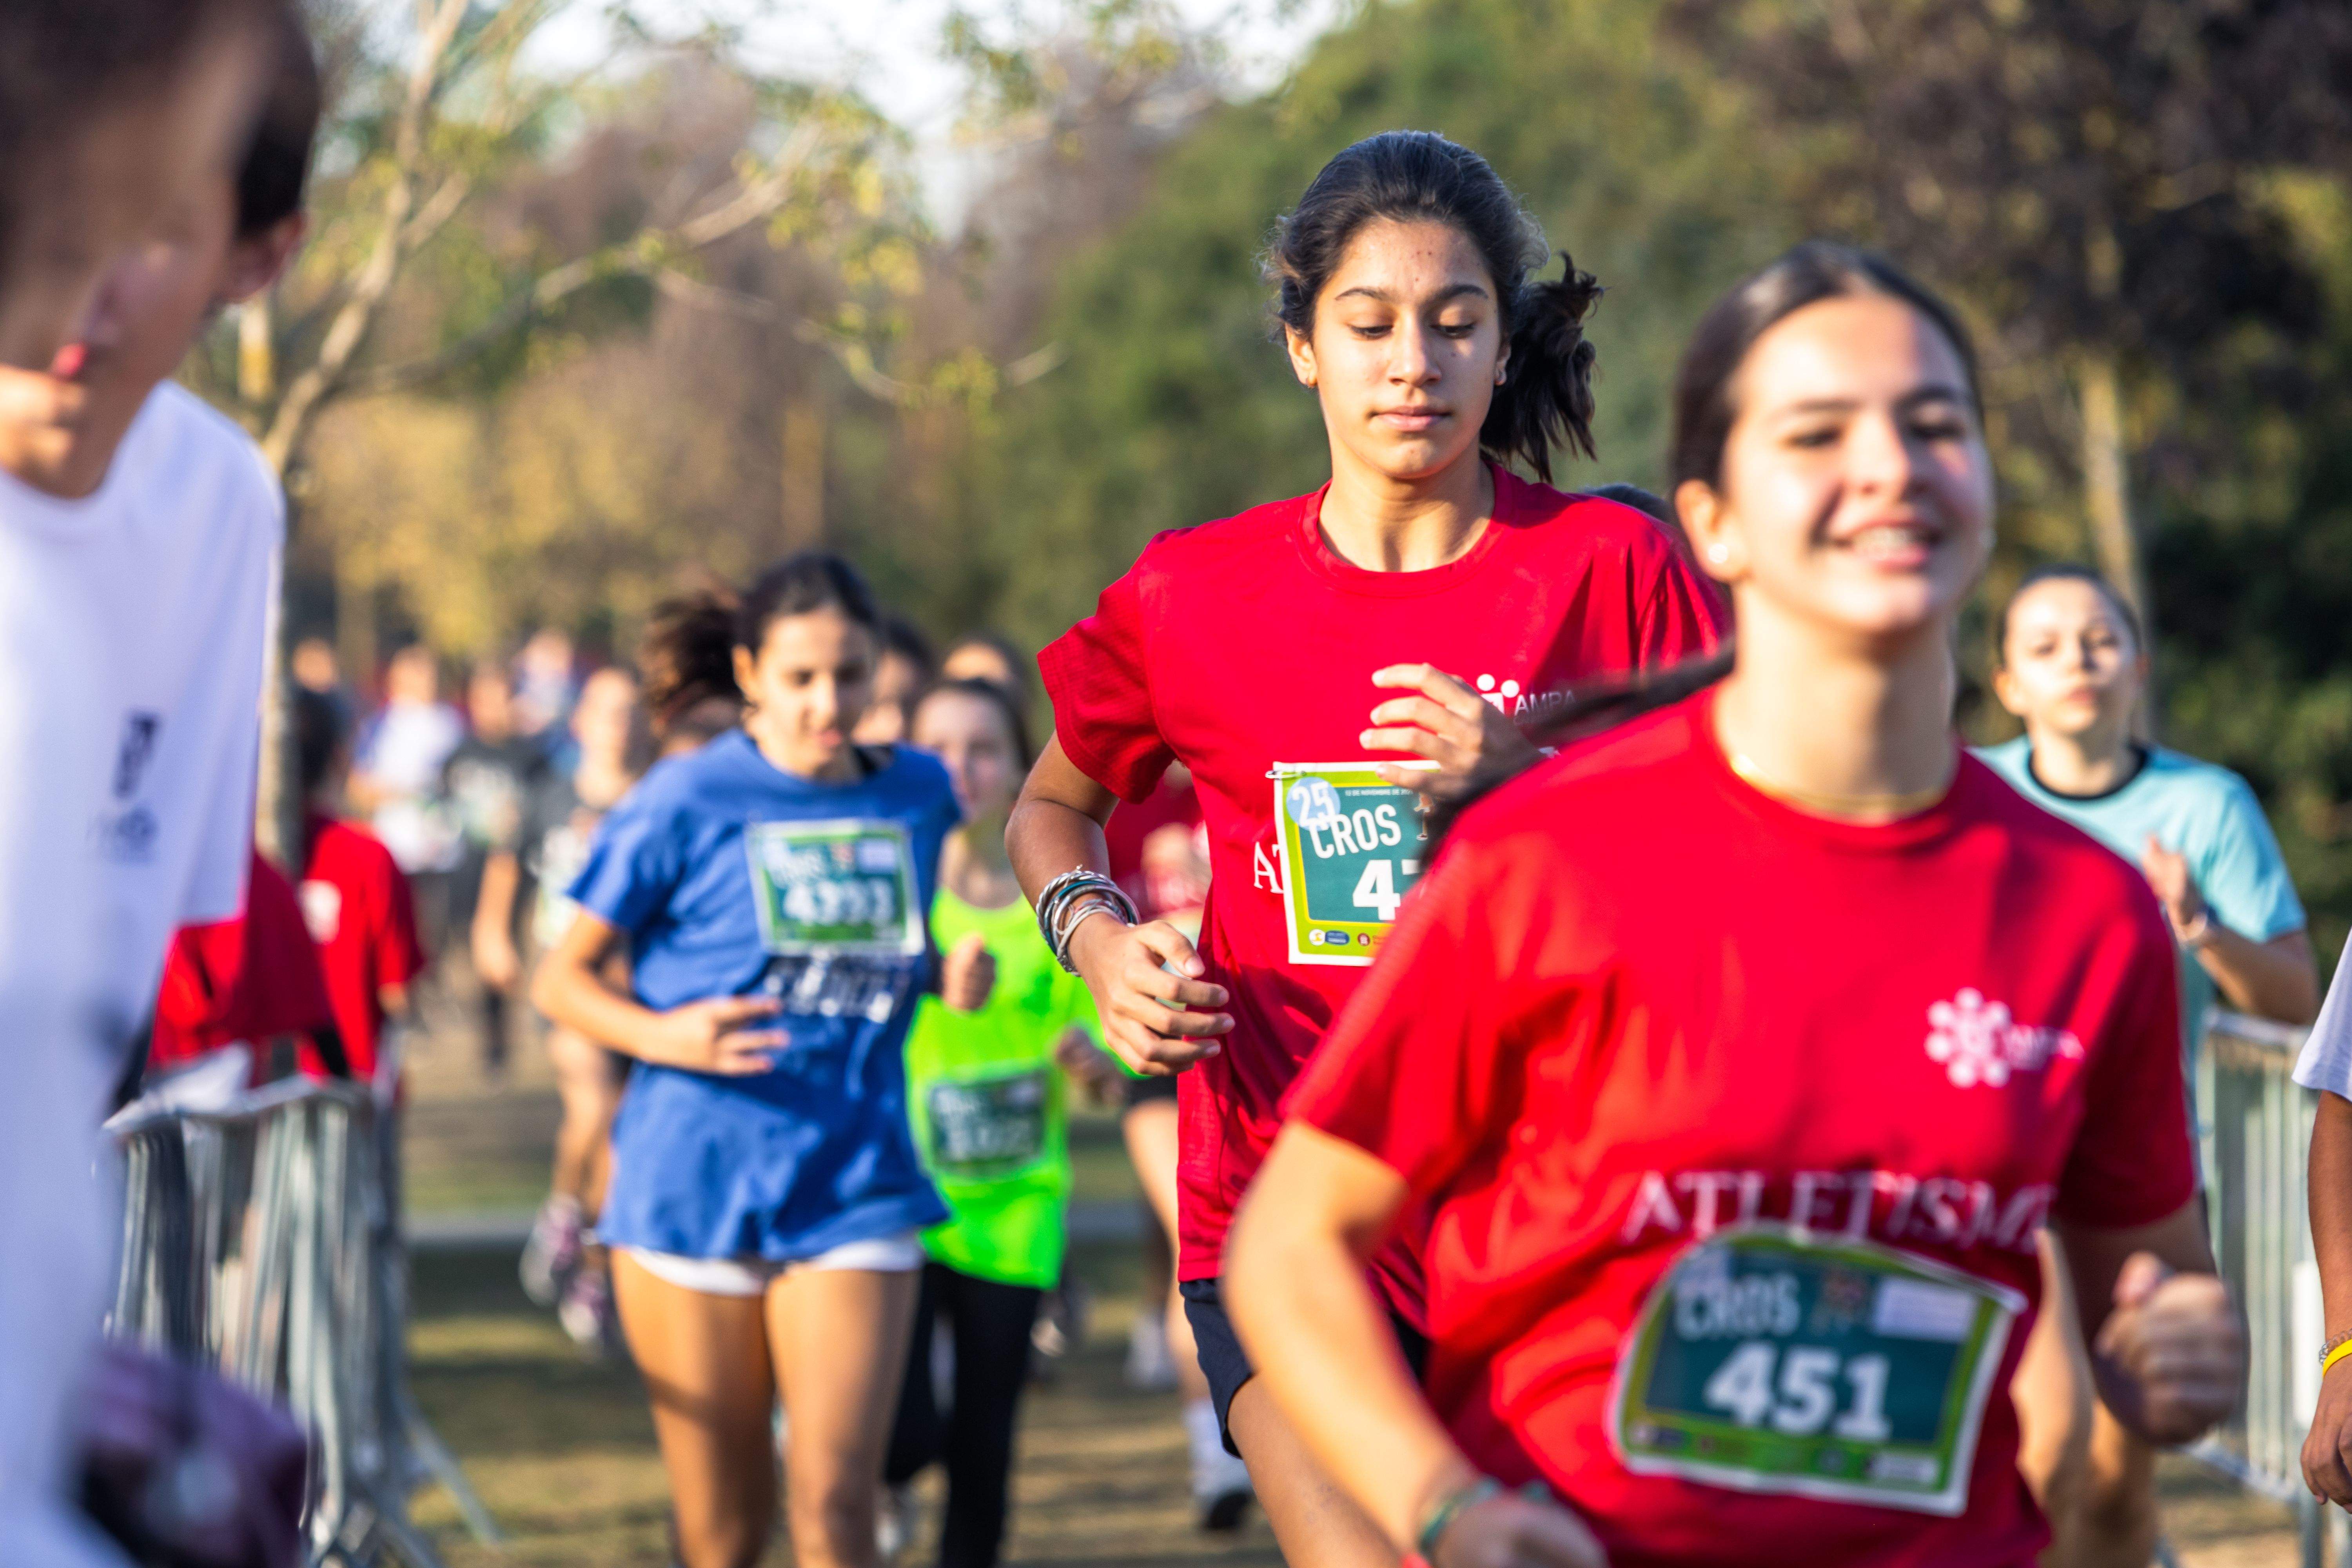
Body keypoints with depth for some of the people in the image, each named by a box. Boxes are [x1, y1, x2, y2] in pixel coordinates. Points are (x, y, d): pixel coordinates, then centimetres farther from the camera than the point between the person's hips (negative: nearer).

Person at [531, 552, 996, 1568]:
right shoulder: (689, 802, -4)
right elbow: (560, 977, 0)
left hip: (854, 1188, 2)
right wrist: (663, 1035, -19)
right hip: (693, 1187, -2)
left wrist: (951, 978, 0)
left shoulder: (918, 793, 7)